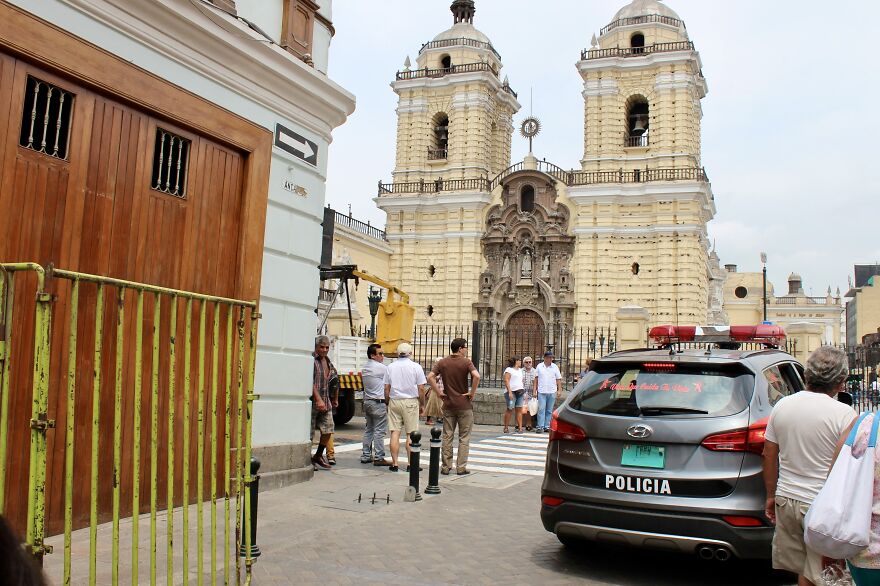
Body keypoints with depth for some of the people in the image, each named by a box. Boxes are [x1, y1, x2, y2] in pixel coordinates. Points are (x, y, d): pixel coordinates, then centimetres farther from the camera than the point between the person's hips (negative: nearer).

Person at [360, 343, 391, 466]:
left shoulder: (364, 368, 13)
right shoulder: (381, 367, -13)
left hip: (367, 401, 9)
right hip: (379, 402, -9)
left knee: (368, 430, 13)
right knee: (379, 431, -5)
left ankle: (366, 456, 16)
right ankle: (379, 458, -4)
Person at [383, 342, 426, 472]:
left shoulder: (390, 367, 5)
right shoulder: (416, 367, -3)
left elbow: (386, 388, 6)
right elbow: (421, 389, -3)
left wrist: (387, 403, 16)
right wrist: (422, 405, 7)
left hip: (394, 401, 2)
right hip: (411, 402, -2)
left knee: (395, 433, 3)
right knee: (411, 434, 2)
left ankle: (394, 463, 4)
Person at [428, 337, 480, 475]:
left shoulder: (443, 362, 3)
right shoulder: (466, 362, -9)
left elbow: (430, 377, -6)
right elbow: (476, 376, -26)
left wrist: (439, 392, -1)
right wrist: (472, 393, -14)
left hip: (448, 404, 4)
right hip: (464, 405, -4)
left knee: (447, 437, 10)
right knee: (464, 438, 6)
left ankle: (445, 466, 13)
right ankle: (461, 467, 7)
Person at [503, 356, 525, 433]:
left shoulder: (520, 370, 23)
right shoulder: (509, 370, -2)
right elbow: (506, 381, -11)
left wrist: (523, 390, 15)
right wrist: (510, 392, -19)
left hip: (519, 392, 7)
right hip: (511, 392, -7)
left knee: (519, 410, 0)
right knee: (510, 409, -7)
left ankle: (520, 428, -2)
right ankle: (506, 428, -1)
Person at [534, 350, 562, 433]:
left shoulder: (555, 367, 5)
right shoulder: (539, 366, 3)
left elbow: (558, 379, 6)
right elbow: (536, 379, 6)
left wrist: (559, 390, -1)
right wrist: (535, 390, 3)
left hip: (552, 392, 1)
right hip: (541, 392, -1)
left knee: (549, 410, 6)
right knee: (541, 409, -6)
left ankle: (547, 426, 11)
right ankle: (540, 426, -5)